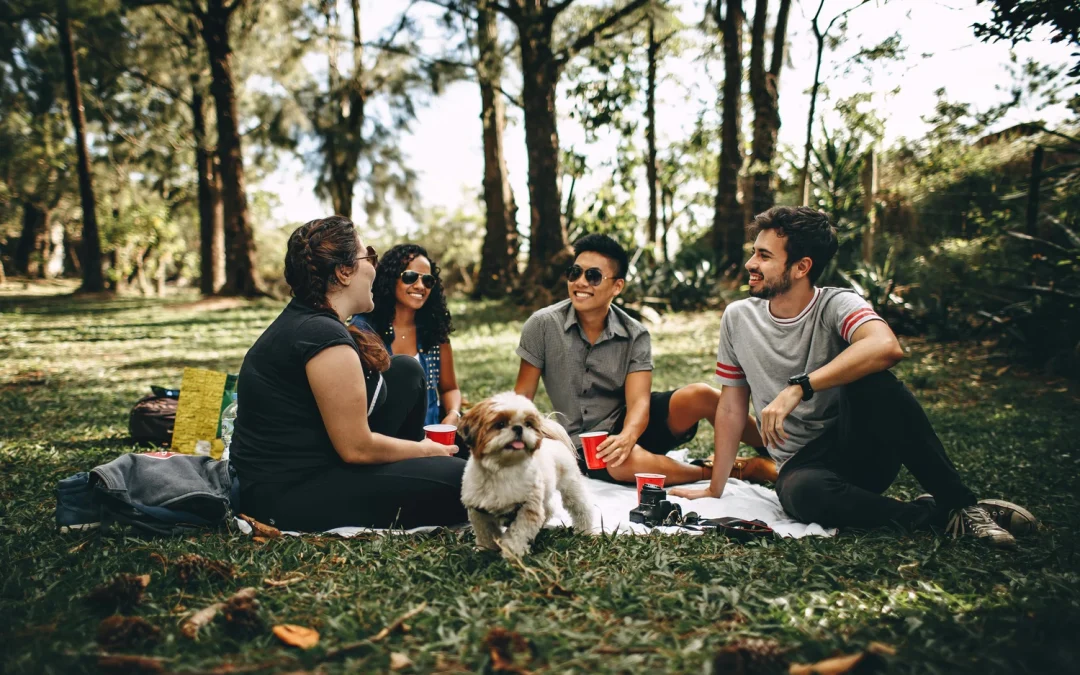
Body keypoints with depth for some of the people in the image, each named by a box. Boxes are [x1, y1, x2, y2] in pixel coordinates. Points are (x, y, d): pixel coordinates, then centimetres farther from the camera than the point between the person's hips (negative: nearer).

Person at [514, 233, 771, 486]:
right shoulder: (543, 325, -10)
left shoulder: (635, 336, -6)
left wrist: (627, 436, -39)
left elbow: (638, 402, -17)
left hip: (630, 426, 2)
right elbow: (522, 396, -5)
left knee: (699, 395, -24)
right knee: (626, 462, -37)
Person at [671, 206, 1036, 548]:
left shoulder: (836, 305, -10)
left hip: (862, 448, -1)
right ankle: (934, 515, -16)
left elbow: (886, 347, -34)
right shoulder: (738, 318, 2)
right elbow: (731, 408, 9)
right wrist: (715, 489, 8)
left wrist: (797, 388, -37)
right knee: (802, 493, -36)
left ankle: (959, 503, -19)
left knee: (872, 382, -33)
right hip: (802, 464, 2)